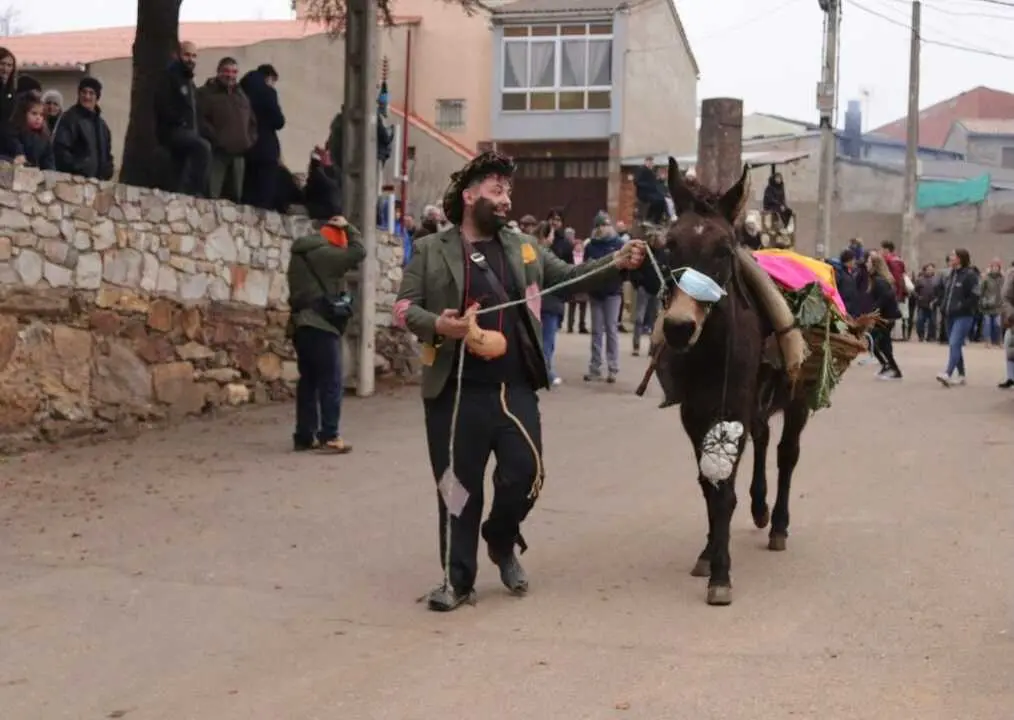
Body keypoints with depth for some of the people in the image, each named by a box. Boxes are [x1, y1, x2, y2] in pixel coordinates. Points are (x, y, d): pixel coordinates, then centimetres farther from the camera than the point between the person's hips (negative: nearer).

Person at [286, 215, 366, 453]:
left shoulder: (299, 254, 19)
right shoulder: (322, 253, -10)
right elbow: (358, 252, -8)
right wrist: (347, 227, 2)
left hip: (300, 324, 9)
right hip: (320, 325, -9)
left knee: (308, 380, 10)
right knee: (331, 381, -5)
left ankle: (304, 436, 9)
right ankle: (329, 436, -9)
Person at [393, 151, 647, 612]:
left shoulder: (524, 248, 13)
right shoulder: (431, 250, 2)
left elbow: (569, 277, 14)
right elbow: (404, 307, -1)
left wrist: (616, 264, -1)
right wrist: (436, 324, -21)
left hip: (516, 387, 3)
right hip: (457, 390, -3)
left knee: (525, 474, 2)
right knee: (458, 486, 4)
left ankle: (501, 541, 32)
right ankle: (457, 579, 15)